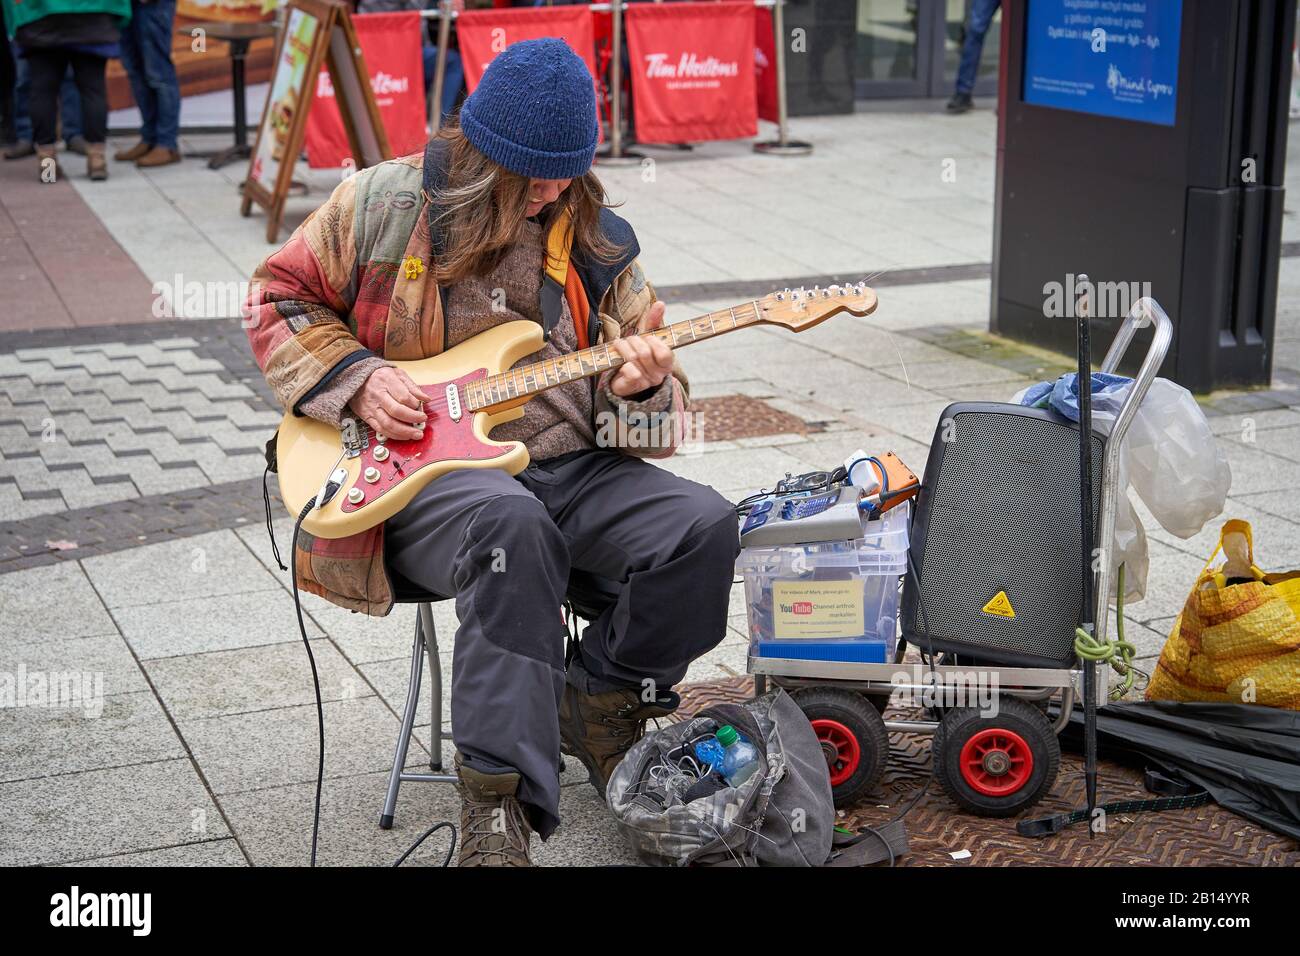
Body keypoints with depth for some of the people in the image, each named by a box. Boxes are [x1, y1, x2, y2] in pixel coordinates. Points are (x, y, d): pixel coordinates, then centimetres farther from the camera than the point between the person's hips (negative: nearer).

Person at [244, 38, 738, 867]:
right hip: (422, 474, -4)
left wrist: (640, 384, -15)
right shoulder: (387, 202, 0)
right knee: (511, 524, -40)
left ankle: (601, 703, 5)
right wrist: (356, 377, -7)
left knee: (704, 527, -22)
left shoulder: (595, 240, 10)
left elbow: (657, 392, 12)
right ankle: (498, 801, -33)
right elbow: (280, 295, 9)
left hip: (570, 464, 4)